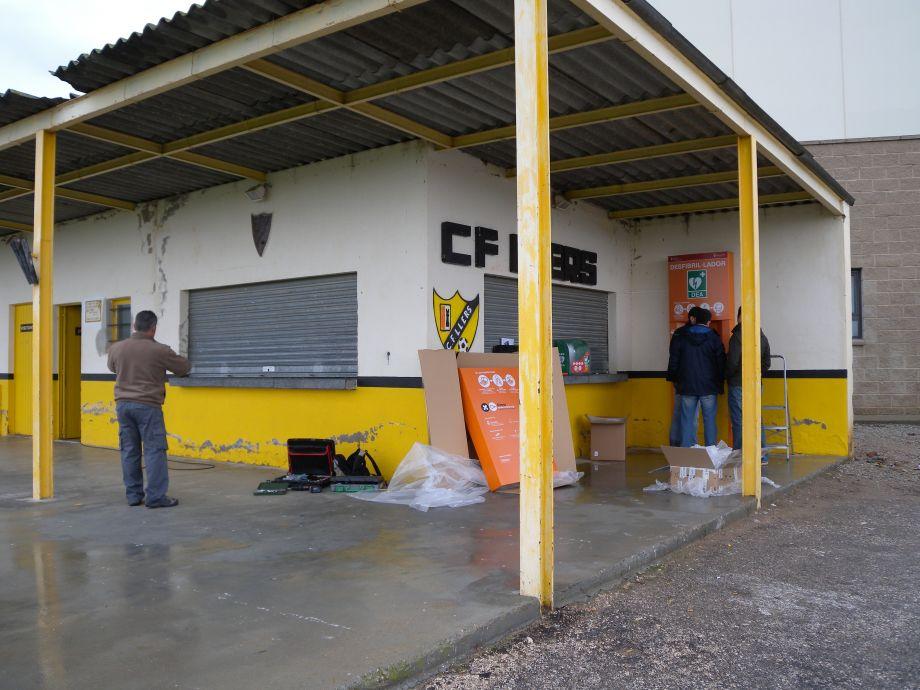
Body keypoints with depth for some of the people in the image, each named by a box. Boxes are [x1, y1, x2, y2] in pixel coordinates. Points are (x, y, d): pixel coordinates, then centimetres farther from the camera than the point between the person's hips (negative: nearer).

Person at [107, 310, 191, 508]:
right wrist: (174, 358, 22)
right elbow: (184, 368, 1)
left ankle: (133, 495, 16)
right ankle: (156, 497, -2)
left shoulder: (116, 348, 3)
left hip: (123, 404, 5)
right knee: (154, 451, -1)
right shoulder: (160, 350, -12)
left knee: (129, 451, 11)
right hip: (148, 406, -5)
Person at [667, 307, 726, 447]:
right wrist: (720, 382, 9)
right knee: (709, 420, 5)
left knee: (687, 421, 4)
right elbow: (721, 363, 0)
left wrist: (674, 379, 16)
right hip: (709, 388, -1)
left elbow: (673, 362, 6)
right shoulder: (714, 338, -1)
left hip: (687, 387, 1)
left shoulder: (682, 338, 3)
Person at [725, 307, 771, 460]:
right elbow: (766, 363, 11)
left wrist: (727, 375, 1)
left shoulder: (737, 336, -14)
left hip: (738, 384, -6)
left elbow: (733, 362, -17)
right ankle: (762, 452, 16)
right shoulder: (762, 337, 8)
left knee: (738, 421, -1)